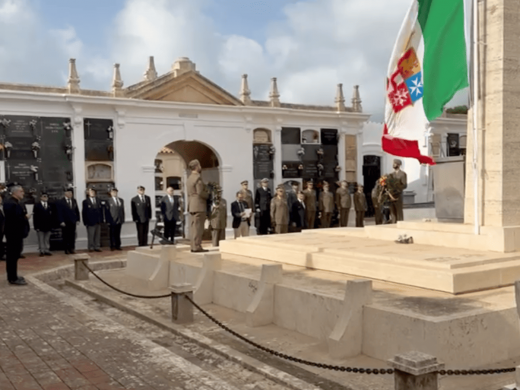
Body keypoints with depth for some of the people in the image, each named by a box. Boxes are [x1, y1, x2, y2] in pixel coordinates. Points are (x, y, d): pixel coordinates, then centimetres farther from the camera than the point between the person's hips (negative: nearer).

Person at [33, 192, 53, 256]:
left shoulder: (50, 205, 7)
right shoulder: (37, 205, -1)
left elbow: (52, 215, 6)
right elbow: (35, 217, -4)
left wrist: (51, 224, -6)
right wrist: (36, 226, -9)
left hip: (48, 226, 2)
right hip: (40, 226, -2)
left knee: (47, 239, 6)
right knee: (41, 239, 2)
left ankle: (47, 251, 11)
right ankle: (42, 251, 7)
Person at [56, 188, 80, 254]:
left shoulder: (74, 200, 11)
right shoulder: (60, 202, -4)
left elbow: (77, 210, 12)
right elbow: (59, 212, -7)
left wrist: (77, 219, 5)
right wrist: (61, 221, -13)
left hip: (73, 221, 4)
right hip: (65, 222, -4)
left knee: (72, 236, 2)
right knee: (66, 236, 1)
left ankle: (72, 249, 8)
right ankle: (67, 249, 8)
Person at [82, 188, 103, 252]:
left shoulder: (98, 201, 14)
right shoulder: (85, 202, 0)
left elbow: (101, 211, 13)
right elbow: (84, 213, -2)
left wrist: (101, 220, 4)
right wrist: (85, 222, -8)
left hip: (98, 222, 4)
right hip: (90, 222, -4)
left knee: (98, 235, 5)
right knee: (90, 236, -1)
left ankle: (97, 247, 11)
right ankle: (91, 247, 7)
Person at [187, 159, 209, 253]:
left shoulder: (190, 178, 16)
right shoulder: (198, 178, -14)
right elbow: (200, 192, -19)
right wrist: (208, 195, -3)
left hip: (191, 206, 9)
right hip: (198, 206, -9)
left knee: (193, 226, 10)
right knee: (198, 227, -7)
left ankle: (193, 246, 13)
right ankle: (197, 246, -7)